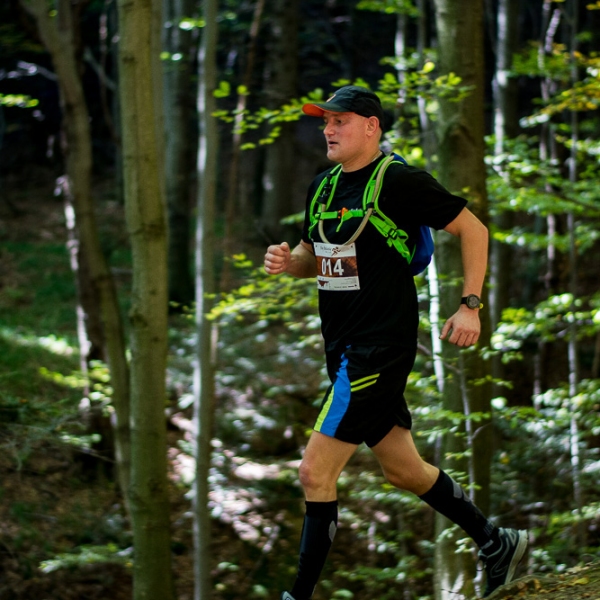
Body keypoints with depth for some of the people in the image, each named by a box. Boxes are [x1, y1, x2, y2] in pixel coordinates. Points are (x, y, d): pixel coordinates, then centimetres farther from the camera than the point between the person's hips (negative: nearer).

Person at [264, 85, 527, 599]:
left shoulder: (399, 181, -12)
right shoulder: (323, 187, 11)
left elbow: (473, 229, -7)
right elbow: (316, 257, 23)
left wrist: (470, 305, -11)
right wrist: (287, 261, 0)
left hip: (379, 351, -9)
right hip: (346, 347, 9)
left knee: (316, 471, -11)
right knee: (403, 470, 18)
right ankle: (498, 544, 35)